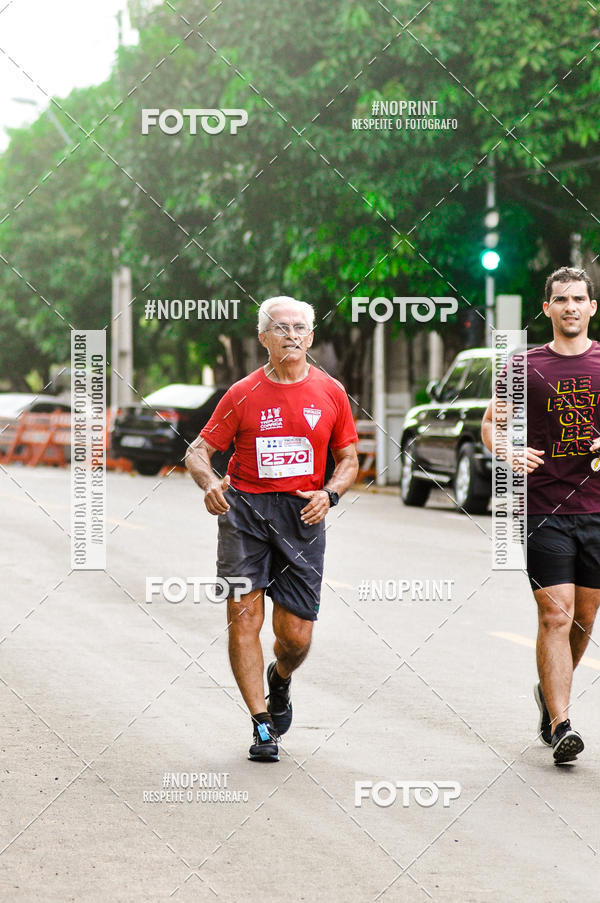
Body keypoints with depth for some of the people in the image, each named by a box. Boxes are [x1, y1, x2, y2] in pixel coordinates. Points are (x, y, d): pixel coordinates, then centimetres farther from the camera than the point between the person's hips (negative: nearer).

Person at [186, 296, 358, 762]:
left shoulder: (331, 392, 5)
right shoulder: (243, 395, 2)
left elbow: (349, 460, 12)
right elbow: (199, 450, 4)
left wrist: (329, 494, -8)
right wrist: (209, 483, -18)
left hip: (303, 514, 1)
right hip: (244, 509, -1)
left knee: (296, 635, -1)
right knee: (244, 617, -11)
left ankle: (280, 679, 35)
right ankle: (262, 726, -2)